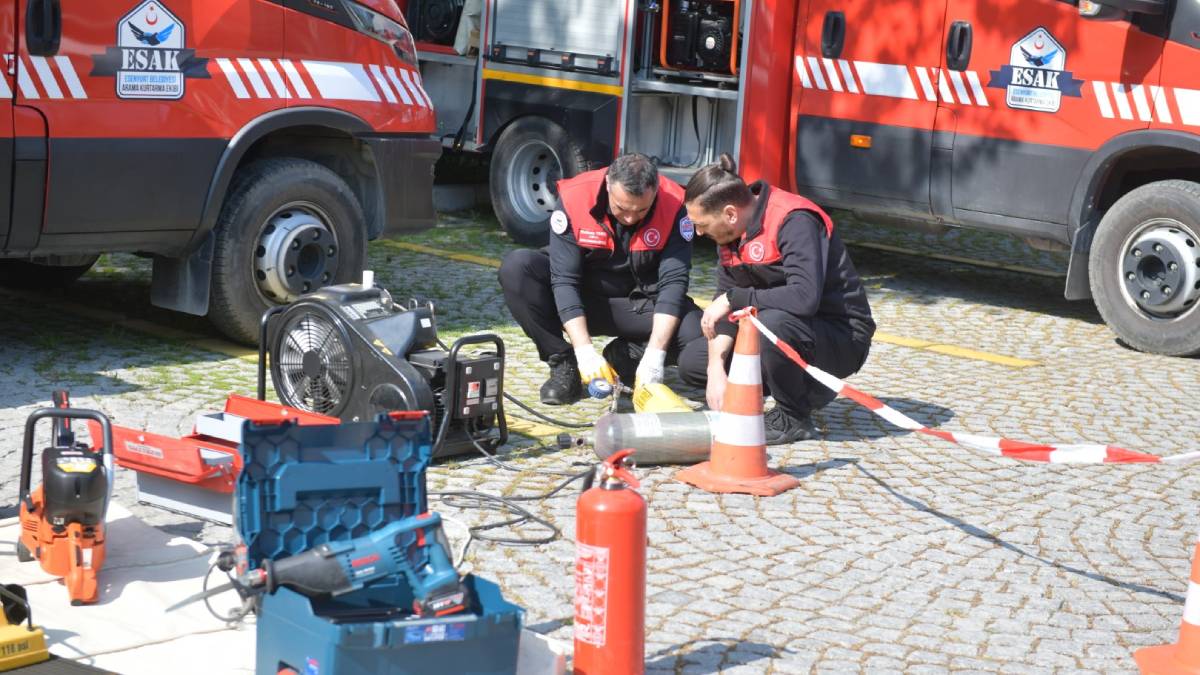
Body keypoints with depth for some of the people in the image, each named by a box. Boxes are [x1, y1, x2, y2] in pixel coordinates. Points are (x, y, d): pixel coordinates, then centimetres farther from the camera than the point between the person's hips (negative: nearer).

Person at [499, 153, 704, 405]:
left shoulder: (674, 205, -21)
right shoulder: (574, 198, -23)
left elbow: (673, 281, -23)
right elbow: (564, 279, -24)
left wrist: (654, 355, -33)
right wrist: (585, 352, -33)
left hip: (641, 306, 0)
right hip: (583, 301, 0)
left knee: (701, 333, -28)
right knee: (517, 267, -26)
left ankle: (623, 357, -4)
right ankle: (563, 366, -16)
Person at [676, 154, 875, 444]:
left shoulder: (794, 222, -26)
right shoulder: (732, 231, 1)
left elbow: (805, 297, -39)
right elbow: (725, 301, -1)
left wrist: (732, 299, -29)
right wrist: (716, 368, -15)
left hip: (842, 337, -8)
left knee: (771, 323, -39)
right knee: (692, 361, 1)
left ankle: (794, 419, -13)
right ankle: (803, 388, 8)